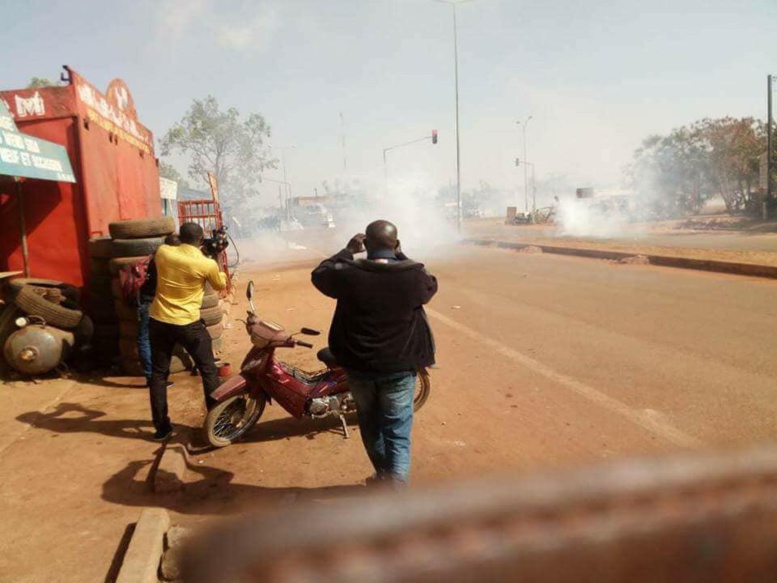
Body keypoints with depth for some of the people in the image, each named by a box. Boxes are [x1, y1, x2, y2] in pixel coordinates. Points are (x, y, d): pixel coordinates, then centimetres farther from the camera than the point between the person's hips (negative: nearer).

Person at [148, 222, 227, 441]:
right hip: (188, 325, -3)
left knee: (158, 374, 14)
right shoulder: (207, 264, -13)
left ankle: (161, 427, 19)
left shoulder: (162, 252, -4)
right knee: (209, 371, 11)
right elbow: (220, 286, 7)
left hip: (158, 322, 4)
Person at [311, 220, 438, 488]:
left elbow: (319, 274, 7)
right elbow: (431, 285, 10)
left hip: (359, 366, 2)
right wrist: (401, 257, 13)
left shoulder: (349, 275, -14)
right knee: (398, 433, 9)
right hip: (399, 368, -1)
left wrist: (348, 250, 11)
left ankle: (384, 475, 43)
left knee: (371, 426, 24)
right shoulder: (413, 276, -14)